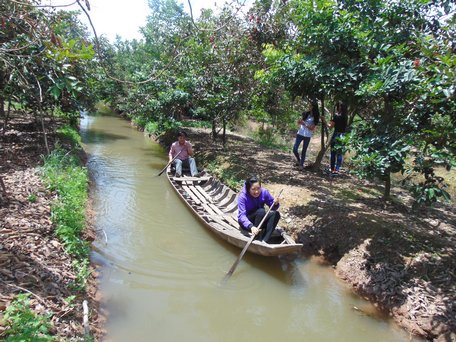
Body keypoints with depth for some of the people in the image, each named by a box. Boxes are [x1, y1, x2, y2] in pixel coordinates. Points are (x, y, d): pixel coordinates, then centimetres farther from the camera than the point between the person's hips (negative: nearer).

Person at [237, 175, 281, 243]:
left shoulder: (264, 192, -14)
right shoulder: (242, 196, -24)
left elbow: (272, 207, -6)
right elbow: (241, 215, -33)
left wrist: (275, 204, -30)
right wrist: (251, 227, -50)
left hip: (260, 221, 5)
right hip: (247, 223, -5)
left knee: (276, 214, -21)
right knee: (261, 211, -31)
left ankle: (264, 241, -29)